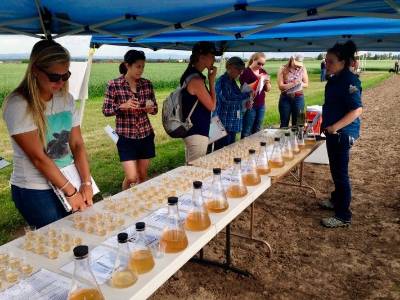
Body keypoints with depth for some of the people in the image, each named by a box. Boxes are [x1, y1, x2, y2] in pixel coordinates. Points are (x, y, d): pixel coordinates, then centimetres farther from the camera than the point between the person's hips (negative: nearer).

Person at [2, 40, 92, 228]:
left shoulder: (66, 99, 2)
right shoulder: (18, 105, -16)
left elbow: (77, 144, 0)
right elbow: (38, 158, -18)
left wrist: (86, 183, -9)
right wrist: (71, 192, -16)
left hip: (67, 181, 5)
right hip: (35, 191, -5)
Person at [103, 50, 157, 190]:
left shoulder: (147, 84, 1)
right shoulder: (114, 85, -9)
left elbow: (155, 109, 9)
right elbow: (106, 111, -5)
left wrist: (150, 108, -14)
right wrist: (122, 106, -23)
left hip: (146, 135, 4)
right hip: (126, 137, -4)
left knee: (143, 176, 11)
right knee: (132, 178, -4)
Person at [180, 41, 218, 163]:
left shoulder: (191, 75, 10)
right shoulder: (196, 79, -19)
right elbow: (212, 106, -12)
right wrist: (212, 81, -8)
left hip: (193, 131, 10)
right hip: (197, 134, -10)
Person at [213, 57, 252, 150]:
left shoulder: (232, 81, 14)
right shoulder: (222, 81, -13)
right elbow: (227, 98, -27)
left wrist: (246, 102, 8)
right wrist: (247, 95, -23)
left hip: (233, 124, 9)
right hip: (224, 123, -9)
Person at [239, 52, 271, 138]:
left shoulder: (263, 72, 11)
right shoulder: (245, 72, -7)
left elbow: (268, 89, 13)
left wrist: (267, 82, -7)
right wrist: (258, 80, -18)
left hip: (261, 105, 6)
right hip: (250, 105, -6)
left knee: (257, 130, 12)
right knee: (247, 131, -3)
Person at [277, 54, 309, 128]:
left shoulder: (302, 69, -2)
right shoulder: (283, 69, -6)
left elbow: (306, 84, 5)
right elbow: (280, 86, -11)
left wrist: (299, 84, -14)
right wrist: (293, 83, -21)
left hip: (298, 98, 1)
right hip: (285, 98, -1)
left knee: (297, 123, 8)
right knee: (284, 123, 8)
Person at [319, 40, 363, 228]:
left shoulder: (349, 81, -18)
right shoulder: (334, 79, 9)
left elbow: (357, 109, -24)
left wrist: (335, 127, -25)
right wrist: (326, 124, 15)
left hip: (343, 134, -9)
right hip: (333, 132, 9)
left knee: (340, 173, -3)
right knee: (335, 170, 21)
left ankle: (343, 216, 8)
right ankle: (337, 200, 40)